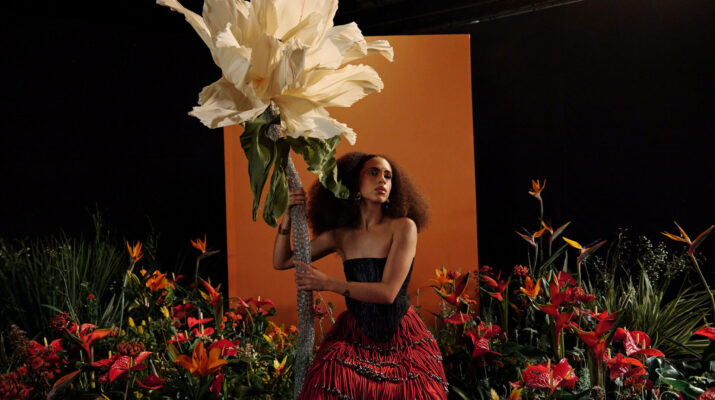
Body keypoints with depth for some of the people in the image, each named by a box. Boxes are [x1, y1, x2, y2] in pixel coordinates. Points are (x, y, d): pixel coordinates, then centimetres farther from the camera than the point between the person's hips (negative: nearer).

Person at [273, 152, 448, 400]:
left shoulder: (403, 227, -9)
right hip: (355, 336, 2)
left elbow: (388, 292, -17)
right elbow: (282, 262, 8)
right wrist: (288, 215, -6)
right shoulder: (340, 235, 1)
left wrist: (327, 283, -16)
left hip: (402, 340, -1)